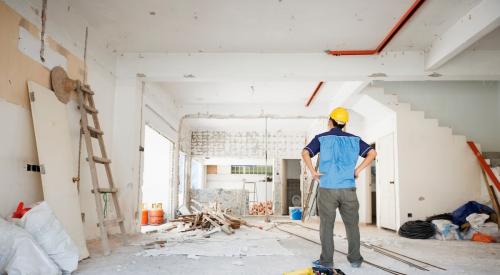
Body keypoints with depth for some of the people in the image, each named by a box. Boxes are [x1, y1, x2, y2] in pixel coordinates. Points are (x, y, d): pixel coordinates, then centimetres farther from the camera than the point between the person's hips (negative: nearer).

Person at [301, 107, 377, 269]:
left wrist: (312, 172, -6)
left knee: (326, 225, 5)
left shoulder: (321, 138, 2)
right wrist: (358, 170, 3)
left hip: (327, 189, -2)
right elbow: (372, 153, 4)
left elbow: (305, 153, -12)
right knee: (352, 225, 12)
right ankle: (355, 259, 19)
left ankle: (326, 261, 10)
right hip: (348, 189, 2)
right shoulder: (354, 139, 10)